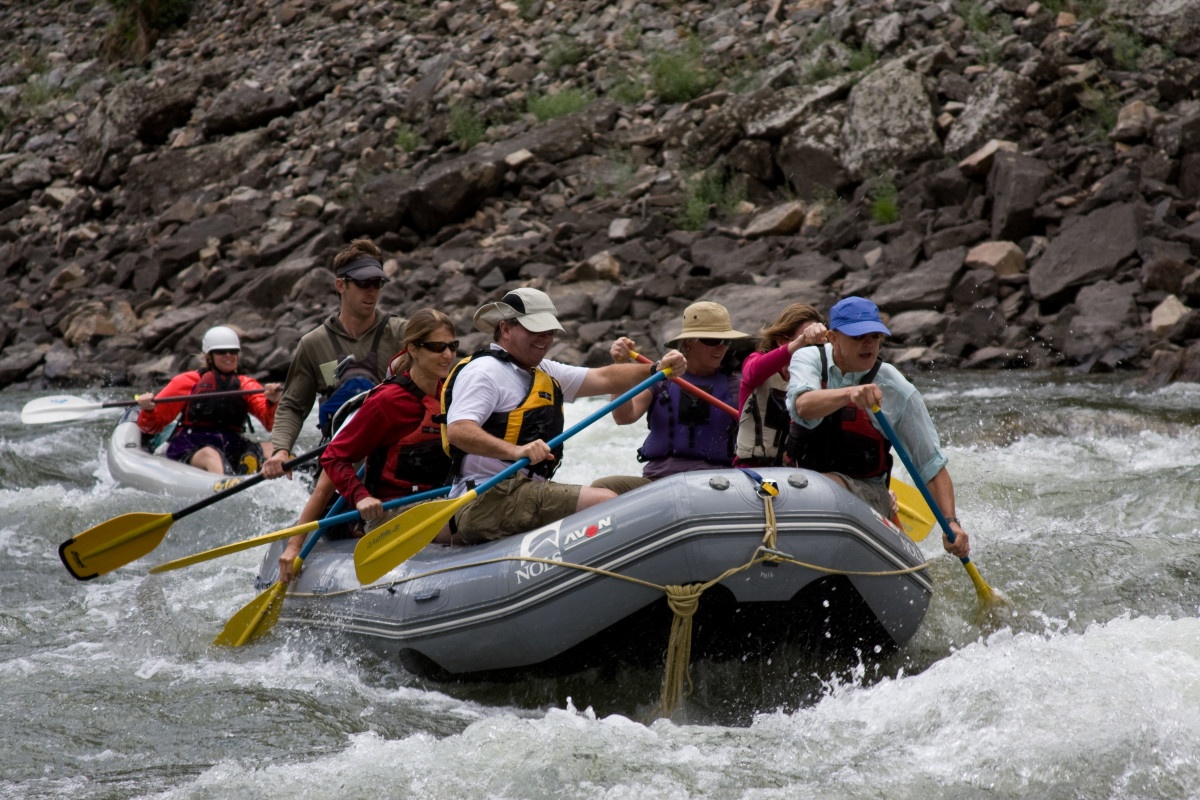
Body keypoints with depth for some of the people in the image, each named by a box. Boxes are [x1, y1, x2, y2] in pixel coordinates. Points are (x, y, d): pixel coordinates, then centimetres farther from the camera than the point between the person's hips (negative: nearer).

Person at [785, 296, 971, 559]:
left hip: (866, 494, -2)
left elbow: (933, 467, -3)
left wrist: (951, 523, -17)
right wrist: (850, 393, -45)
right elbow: (803, 407, -25)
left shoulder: (898, 391, -6)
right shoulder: (808, 360, -2)